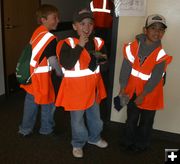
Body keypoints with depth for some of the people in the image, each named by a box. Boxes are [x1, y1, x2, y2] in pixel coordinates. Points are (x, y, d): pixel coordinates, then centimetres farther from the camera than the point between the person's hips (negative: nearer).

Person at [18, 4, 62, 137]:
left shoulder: (37, 32, 4)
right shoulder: (50, 38, -21)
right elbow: (53, 60, -22)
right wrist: (61, 73, -4)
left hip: (31, 74, 8)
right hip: (41, 76, -8)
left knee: (31, 102, 20)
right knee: (48, 103, 12)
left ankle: (25, 129, 33)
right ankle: (47, 129, 30)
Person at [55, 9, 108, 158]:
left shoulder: (98, 42, 0)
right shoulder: (68, 43, -17)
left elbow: (104, 60, 12)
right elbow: (66, 64, -31)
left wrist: (102, 58, -11)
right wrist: (80, 45, -32)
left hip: (93, 86, 5)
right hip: (76, 88, -5)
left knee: (95, 115, 22)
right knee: (77, 118, 11)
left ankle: (94, 137, 47)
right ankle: (78, 143, 35)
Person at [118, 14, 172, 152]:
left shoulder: (162, 54, -16)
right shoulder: (133, 46, -10)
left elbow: (155, 79, -18)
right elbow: (126, 68, -10)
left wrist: (143, 95, -18)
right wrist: (123, 89, -14)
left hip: (150, 93, -2)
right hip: (132, 90, 2)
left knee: (146, 121, 14)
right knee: (131, 118, 19)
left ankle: (141, 145, 37)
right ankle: (129, 142, 40)